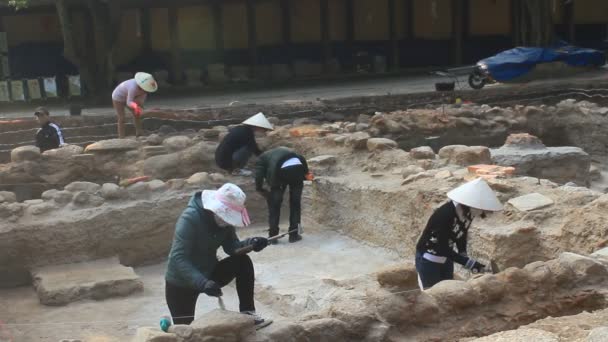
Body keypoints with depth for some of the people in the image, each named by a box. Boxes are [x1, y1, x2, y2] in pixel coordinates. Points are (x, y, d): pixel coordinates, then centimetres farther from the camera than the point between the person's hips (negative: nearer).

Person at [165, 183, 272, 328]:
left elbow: (231, 247, -5)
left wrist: (250, 244, -27)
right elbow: (178, 259, -36)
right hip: (181, 283, -6)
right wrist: (202, 283, -48)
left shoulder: (223, 219, -9)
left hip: (208, 273, 6)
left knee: (243, 262, -14)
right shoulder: (189, 219, -30)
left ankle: (247, 313, -9)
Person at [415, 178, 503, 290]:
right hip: (429, 259, -7)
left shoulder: (468, 213, -11)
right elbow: (443, 248, -30)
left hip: (446, 258, 7)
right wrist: (469, 263, -31)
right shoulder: (445, 214, -34)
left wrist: (463, 255, -8)